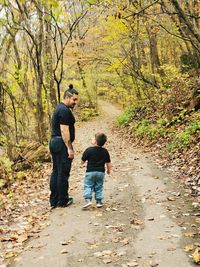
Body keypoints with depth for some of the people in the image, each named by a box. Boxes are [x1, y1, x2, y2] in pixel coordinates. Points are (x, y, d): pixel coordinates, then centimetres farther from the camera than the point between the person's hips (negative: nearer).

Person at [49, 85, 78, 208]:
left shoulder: (59, 108, 18)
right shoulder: (65, 110, -15)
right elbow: (64, 131, -21)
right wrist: (70, 148, -20)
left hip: (54, 142, 10)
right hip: (62, 144, -10)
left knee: (56, 171, 13)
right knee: (63, 173, -2)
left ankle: (54, 200, 18)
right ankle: (63, 201, 7)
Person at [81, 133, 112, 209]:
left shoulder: (89, 150, -12)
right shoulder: (105, 151, 1)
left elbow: (82, 161, -6)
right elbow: (108, 163, 5)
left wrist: (82, 162, 17)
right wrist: (108, 170, 22)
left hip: (90, 172, -3)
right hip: (101, 172, 3)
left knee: (88, 186, 4)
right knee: (99, 187, 14)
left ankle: (88, 199, -11)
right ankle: (99, 201, 13)